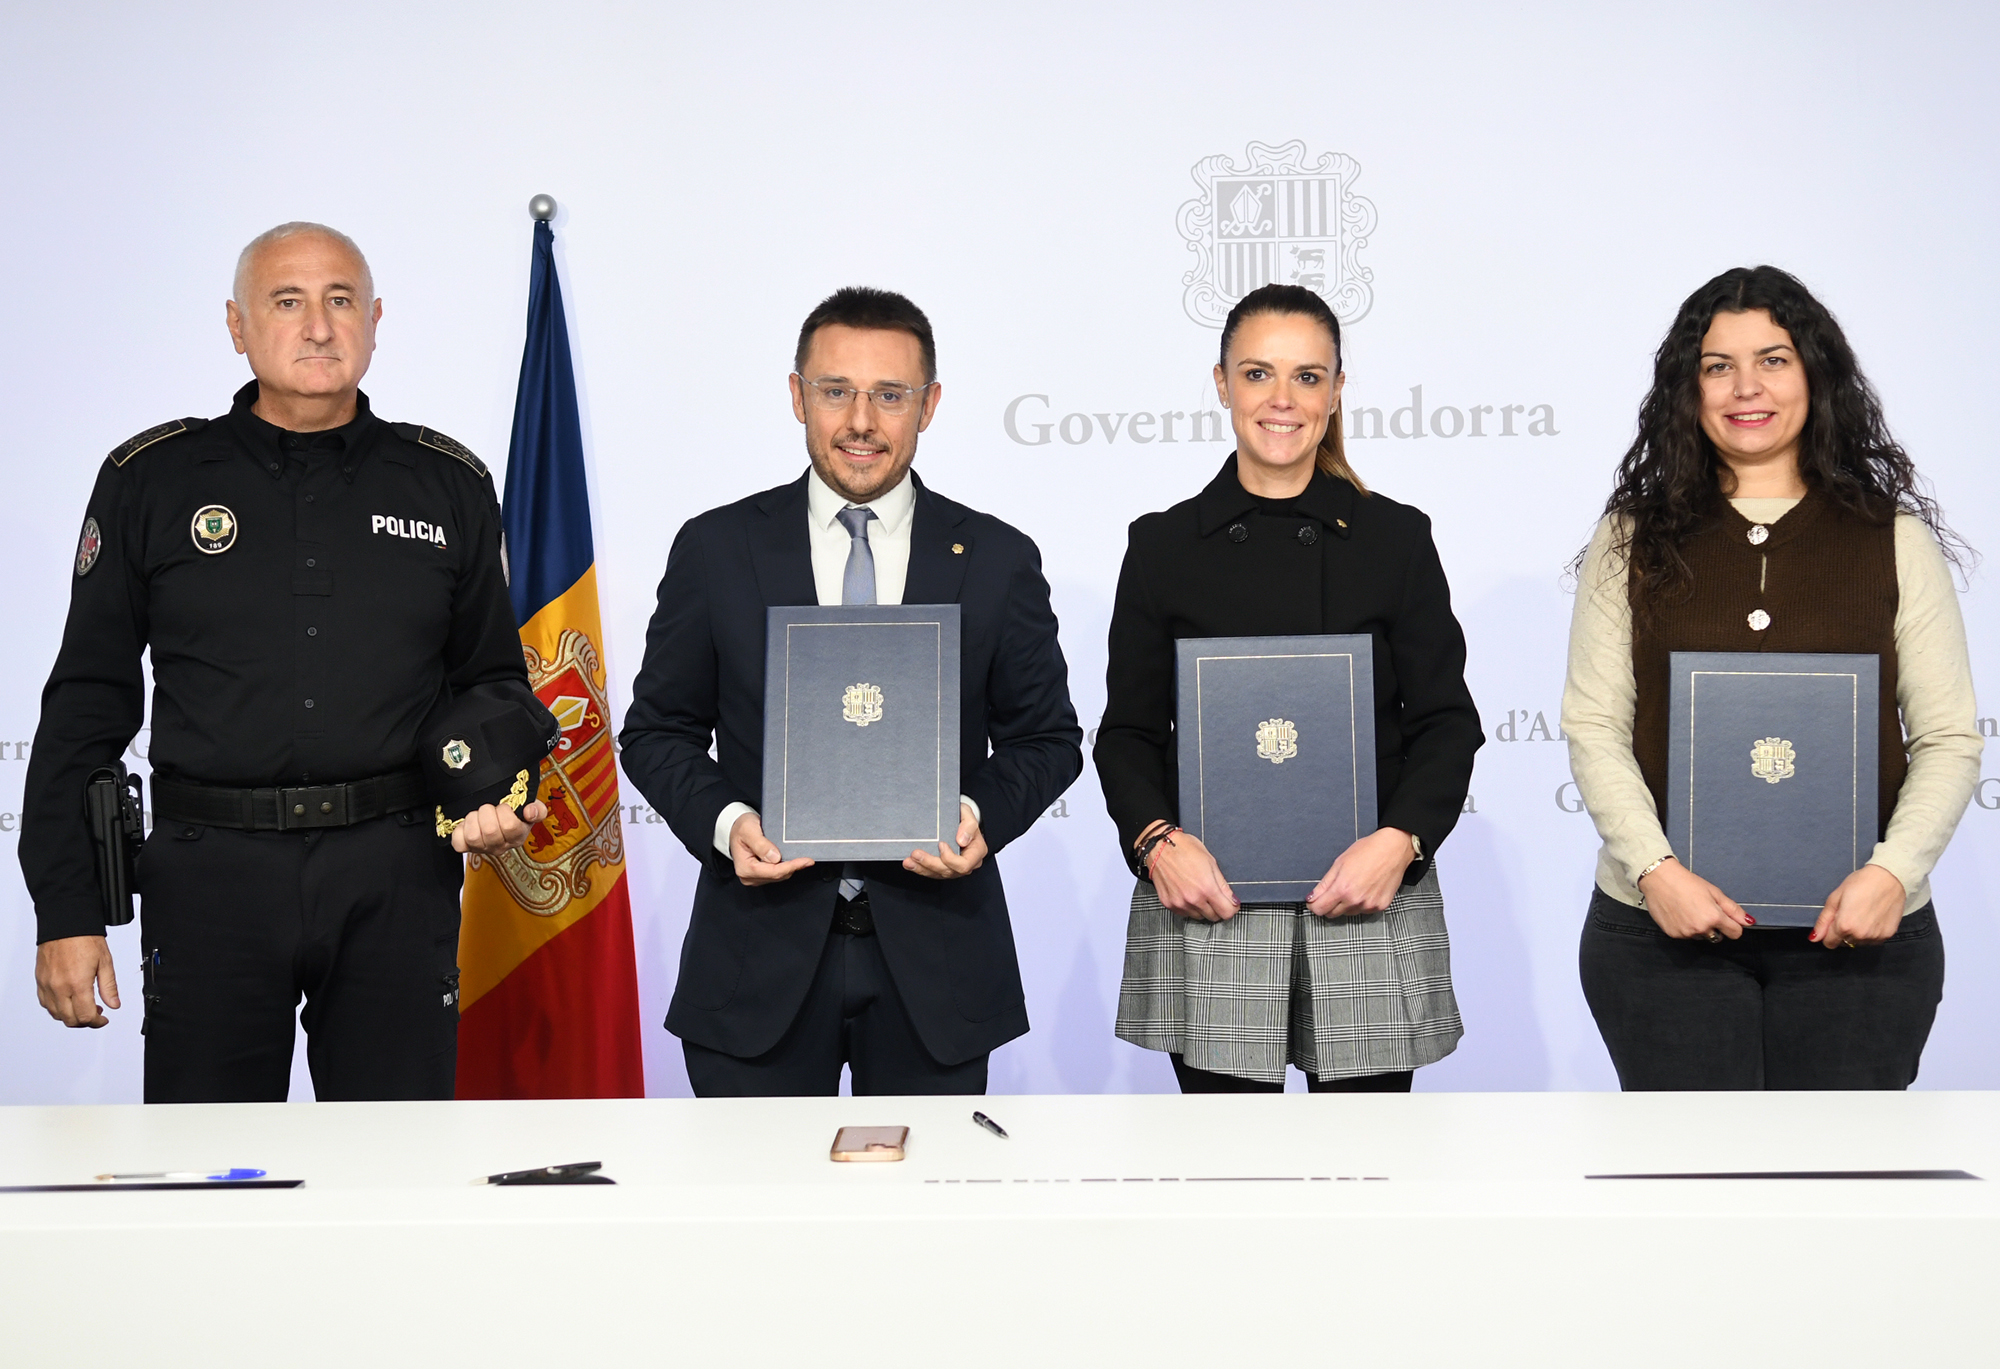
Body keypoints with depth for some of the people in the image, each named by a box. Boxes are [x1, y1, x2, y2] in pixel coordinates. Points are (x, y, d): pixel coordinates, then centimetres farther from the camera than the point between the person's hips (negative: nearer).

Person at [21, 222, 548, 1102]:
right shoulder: (151, 479, 6)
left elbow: (494, 681, 18)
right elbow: (88, 701, 6)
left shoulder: (448, 485, 10)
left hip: (395, 874, 1)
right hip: (210, 873, -1)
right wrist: (66, 908, 0)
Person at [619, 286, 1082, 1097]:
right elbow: (657, 731, 7)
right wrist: (724, 820, -13)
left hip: (935, 963, 1)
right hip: (761, 961, 0)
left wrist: (981, 814, -12)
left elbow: (1047, 738, 8)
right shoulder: (716, 550, 2)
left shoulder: (997, 561, 3)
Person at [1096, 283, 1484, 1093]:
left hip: (1371, 903, 0)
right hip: (1206, 905, 0)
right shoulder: (1165, 546, 7)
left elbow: (1446, 722, 5)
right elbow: (1128, 731, 7)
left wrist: (1399, 839, -13)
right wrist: (1157, 841, -12)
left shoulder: (1396, 538, 6)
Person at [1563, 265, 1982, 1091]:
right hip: (1662, 928, 0)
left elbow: (1948, 738, 3)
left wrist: (1893, 872, -12)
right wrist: (1654, 869, -12)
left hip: (1856, 931, 0)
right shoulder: (1633, 541, 6)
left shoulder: (1895, 540, 6)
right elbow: (1593, 729, 1)